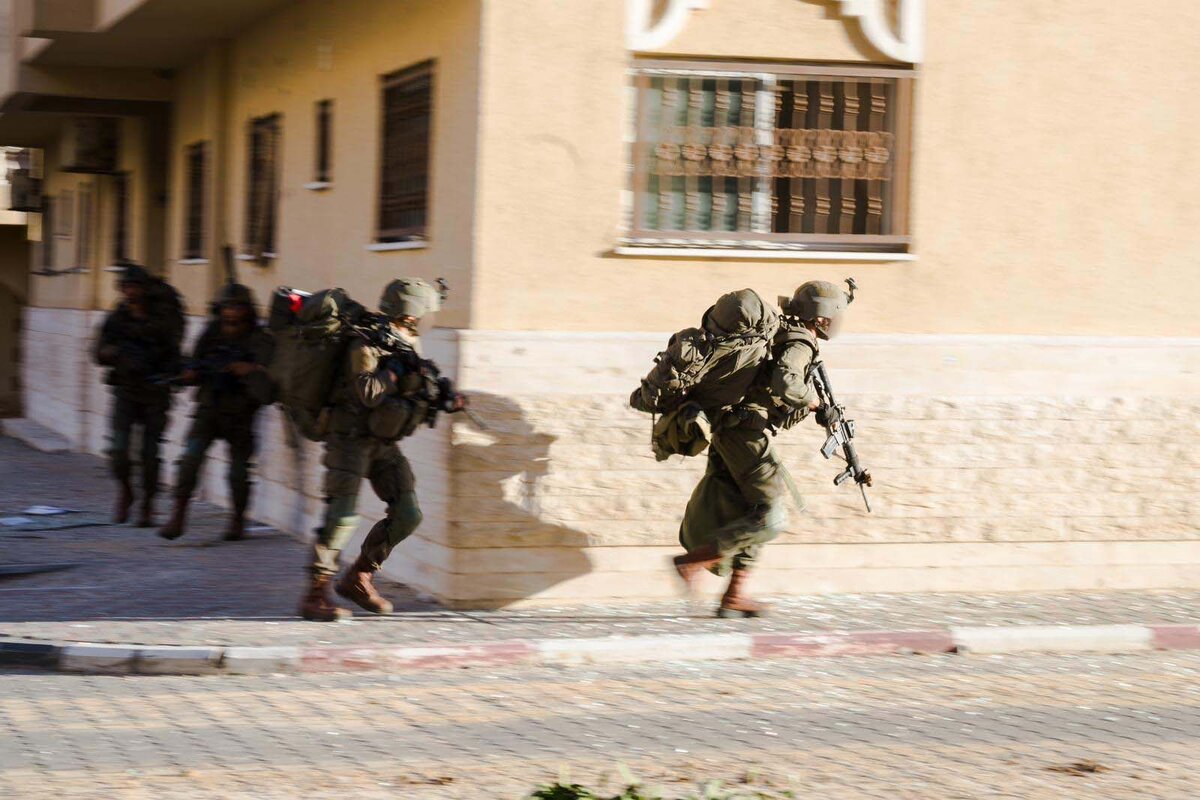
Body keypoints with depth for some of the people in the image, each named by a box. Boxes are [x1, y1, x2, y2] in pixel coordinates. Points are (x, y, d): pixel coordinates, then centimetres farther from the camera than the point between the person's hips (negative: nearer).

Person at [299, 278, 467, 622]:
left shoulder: (409, 344, 8)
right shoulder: (368, 344, -17)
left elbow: (414, 394, 16)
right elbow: (368, 394, -28)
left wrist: (442, 400, -2)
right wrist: (396, 367, -20)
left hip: (384, 444, 8)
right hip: (352, 439, -8)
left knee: (408, 516, 3)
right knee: (342, 517, -15)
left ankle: (358, 579, 15)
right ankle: (315, 596, -12)